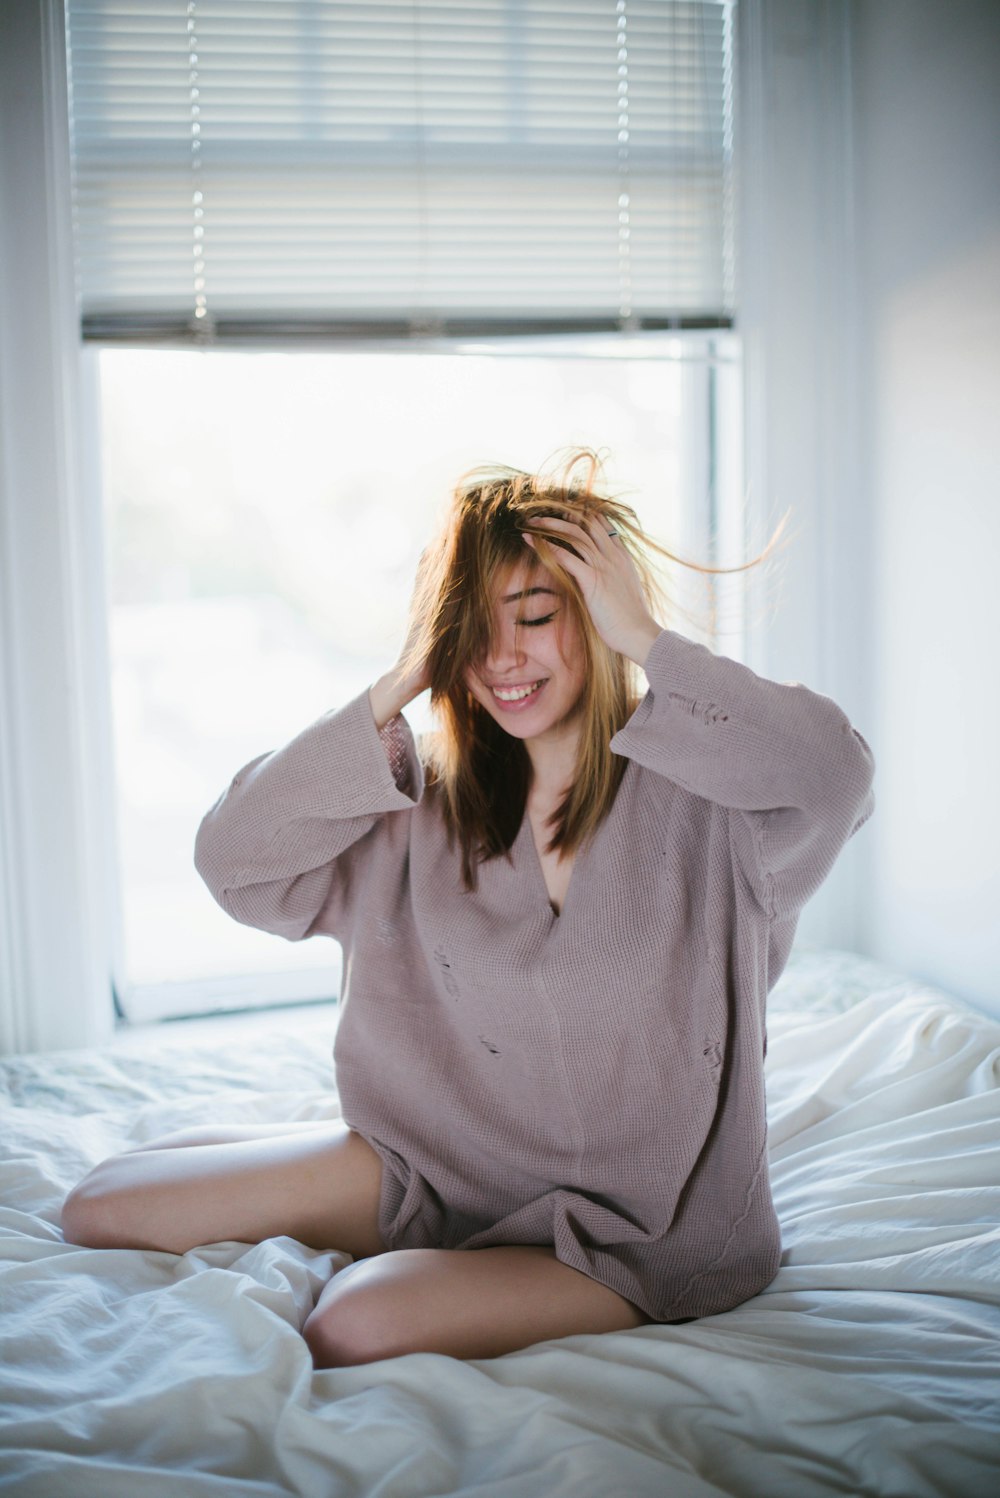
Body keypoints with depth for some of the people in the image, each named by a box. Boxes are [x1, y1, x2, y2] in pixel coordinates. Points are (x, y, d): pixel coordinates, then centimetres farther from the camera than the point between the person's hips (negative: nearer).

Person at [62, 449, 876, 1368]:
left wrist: (648, 642, -26)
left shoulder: (697, 791, -13)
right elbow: (233, 860, -9)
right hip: (446, 1166, 5)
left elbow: (835, 777, -34)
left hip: (637, 1224, -4)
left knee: (360, 1326, -30)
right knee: (104, 1209, 0)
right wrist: (397, 688, -14)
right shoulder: (431, 801, -1)